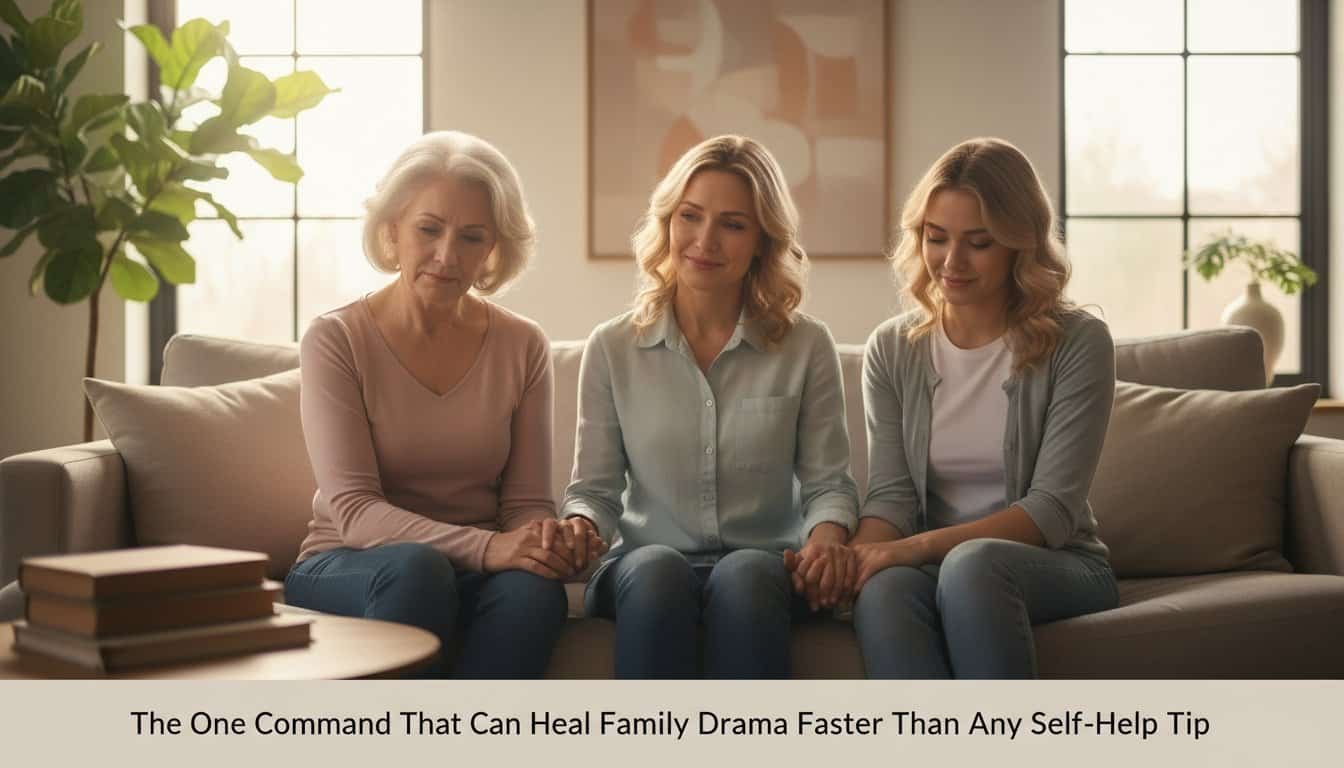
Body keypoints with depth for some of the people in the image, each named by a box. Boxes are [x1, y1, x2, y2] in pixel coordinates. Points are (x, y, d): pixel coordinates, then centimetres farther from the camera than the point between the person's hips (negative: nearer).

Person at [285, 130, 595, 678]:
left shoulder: (523, 347, 4)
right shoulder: (335, 340, -6)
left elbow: (527, 503, 3)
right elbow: (352, 509, -15)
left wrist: (548, 539, -23)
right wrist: (485, 548, -30)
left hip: (476, 578, 3)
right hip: (347, 572, -2)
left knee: (534, 587, -32)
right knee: (417, 567, -37)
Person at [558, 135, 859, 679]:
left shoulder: (807, 347, 7)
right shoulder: (613, 349, 8)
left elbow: (827, 481, 8)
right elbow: (595, 486, 11)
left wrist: (828, 533, -14)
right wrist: (580, 524, -12)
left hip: (763, 562, 0)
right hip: (645, 565, 1)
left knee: (745, 575, -37)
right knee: (657, 571, -36)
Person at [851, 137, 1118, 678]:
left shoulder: (1078, 343, -4)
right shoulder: (892, 349, 7)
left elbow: (1052, 511, -11)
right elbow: (892, 493, 1)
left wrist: (919, 546, -23)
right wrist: (856, 553, -23)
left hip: (1059, 568, -2)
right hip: (934, 570, 2)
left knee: (972, 564, -38)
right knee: (884, 590, -35)